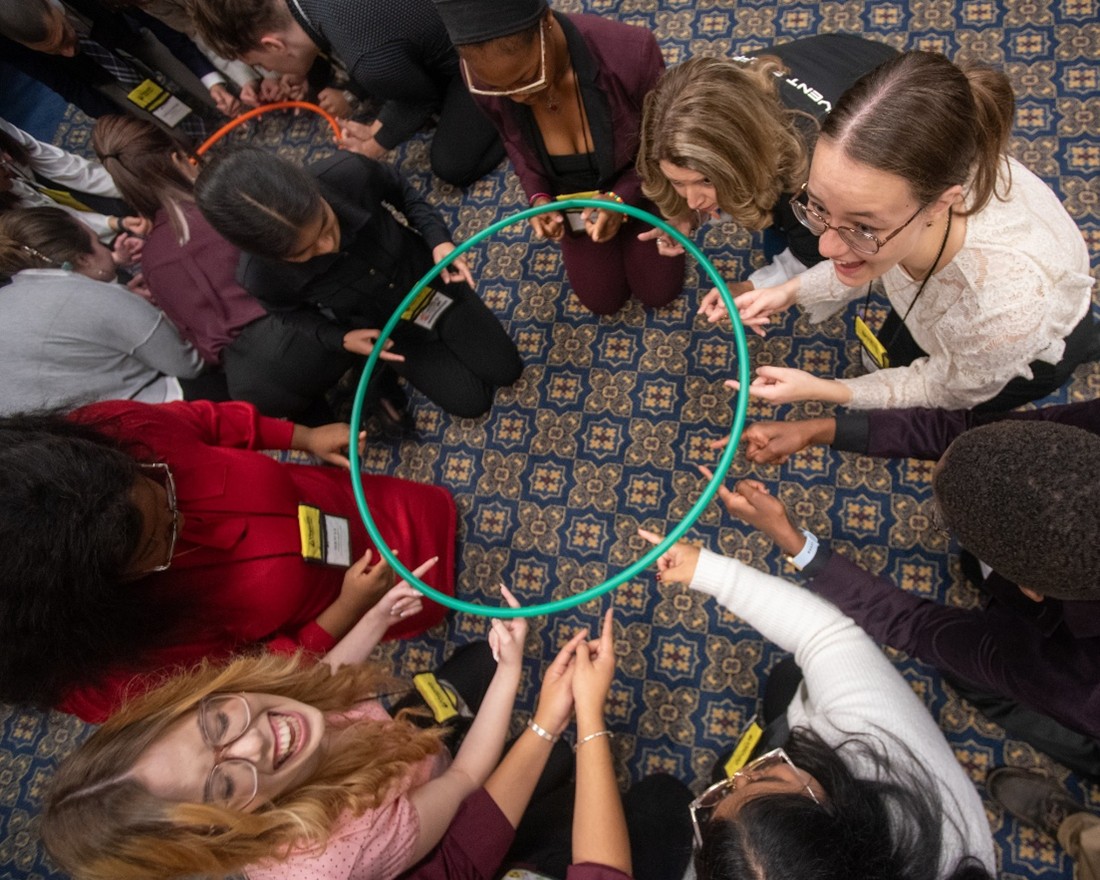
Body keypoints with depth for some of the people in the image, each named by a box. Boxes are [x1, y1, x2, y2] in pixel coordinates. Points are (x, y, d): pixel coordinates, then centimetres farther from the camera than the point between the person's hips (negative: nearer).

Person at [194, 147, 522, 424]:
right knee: (472, 401, 2)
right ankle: (387, 370, 24)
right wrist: (340, 339, -24)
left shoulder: (349, 173, -35)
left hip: (424, 276, 2)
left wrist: (438, 239, -25)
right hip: (387, 329, -2)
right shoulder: (261, 277, -33)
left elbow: (402, 192, -11)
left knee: (506, 371, 11)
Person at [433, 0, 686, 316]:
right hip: (570, 197, 2)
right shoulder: (484, 80, -29)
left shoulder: (629, 52, -38)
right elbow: (515, 143, -5)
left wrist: (621, 197, -33)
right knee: (602, 301, 14)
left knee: (658, 293, 6)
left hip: (640, 185, -1)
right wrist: (538, 195, -21)